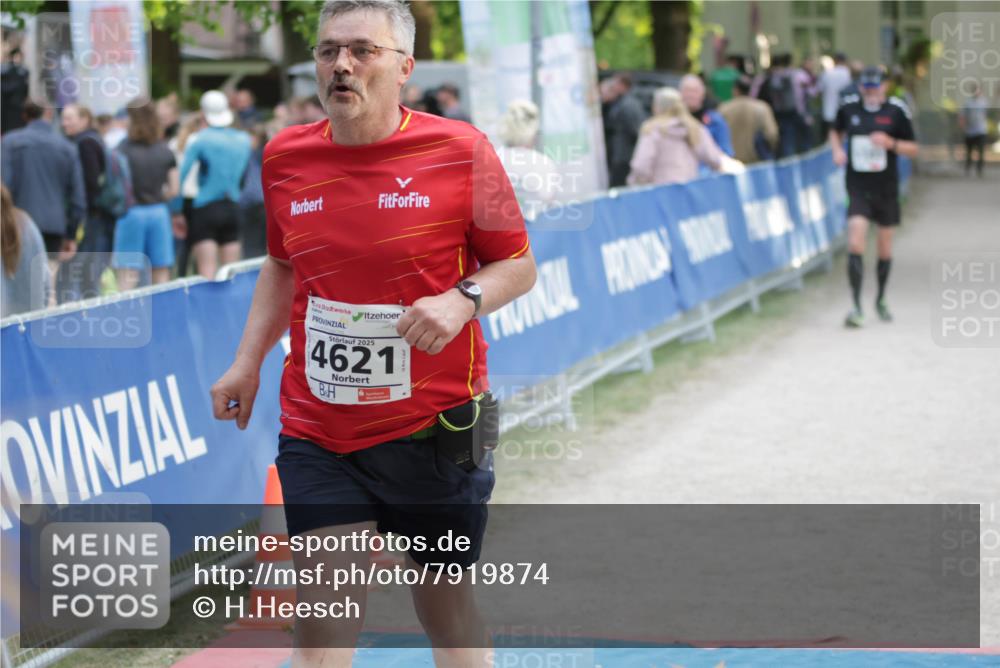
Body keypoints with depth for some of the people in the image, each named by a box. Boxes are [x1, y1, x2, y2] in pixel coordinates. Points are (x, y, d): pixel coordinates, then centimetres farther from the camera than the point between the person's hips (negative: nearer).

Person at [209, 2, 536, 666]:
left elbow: (518, 265, -1)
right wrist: (248, 361, 12)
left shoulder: (461, 150, -8)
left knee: (446, 604, 13)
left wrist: (462, 300, -20)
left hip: (434, 431, -2)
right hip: (317, 436, 2)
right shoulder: (285, 157, 3)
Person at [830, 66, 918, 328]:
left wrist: (891, 142, -17)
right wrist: (837, 150, 0)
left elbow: (913, 150, 1)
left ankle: (880, 300, 33)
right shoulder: (849, 108, 0)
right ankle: (856, 307, -17)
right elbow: (836, 132, 20)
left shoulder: (896, 110, -4)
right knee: (855, 244, -18)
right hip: (858, 187, 0)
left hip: (886, 188, 1)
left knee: (885, 248, 11)